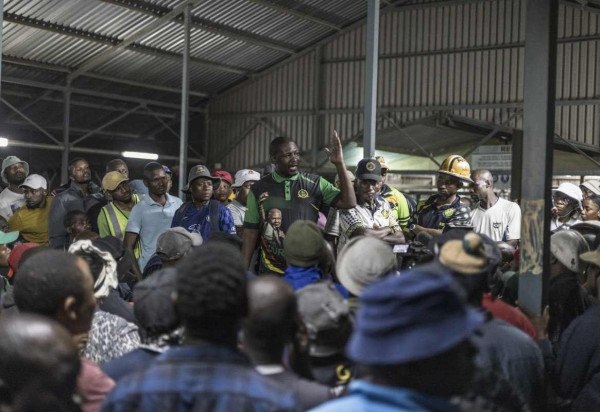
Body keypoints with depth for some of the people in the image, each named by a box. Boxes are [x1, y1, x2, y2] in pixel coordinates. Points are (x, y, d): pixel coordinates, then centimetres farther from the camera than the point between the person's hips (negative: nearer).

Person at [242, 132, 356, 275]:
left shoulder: (314, 184, 2)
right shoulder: (259, 189, 2)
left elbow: (349, 203, -6)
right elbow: (251, 232, 5)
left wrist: (339, 164, -13)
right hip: (271, 272, 0)